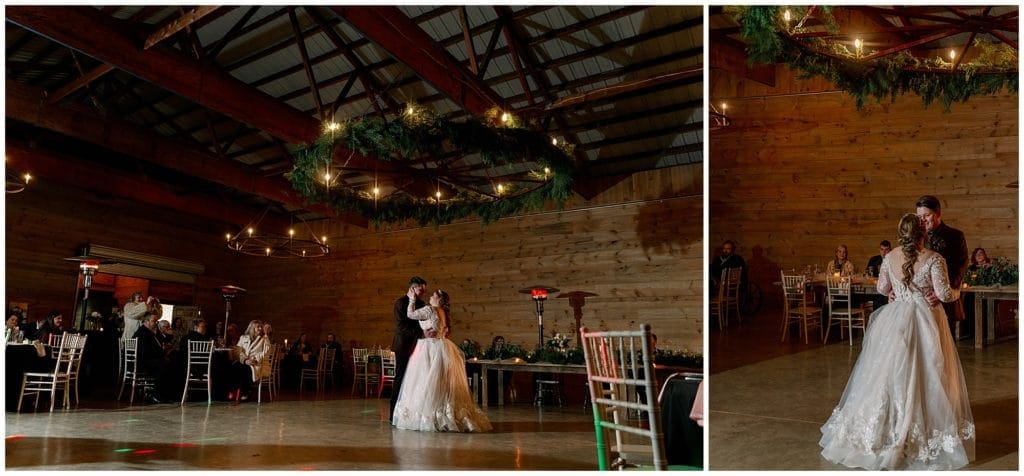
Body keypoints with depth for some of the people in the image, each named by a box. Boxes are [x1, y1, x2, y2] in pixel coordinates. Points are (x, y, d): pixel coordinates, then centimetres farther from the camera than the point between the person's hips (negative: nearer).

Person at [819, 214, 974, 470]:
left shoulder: (890, 258, 0)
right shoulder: (934, 259, -12)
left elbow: (882, 288, 10)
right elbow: (944, 294, -12)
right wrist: (957, 292, 10)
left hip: (896, 320, 3)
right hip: (926, 322, -3)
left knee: (891, 373, 9)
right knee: (925, 375, 4)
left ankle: (888, 430, 16)